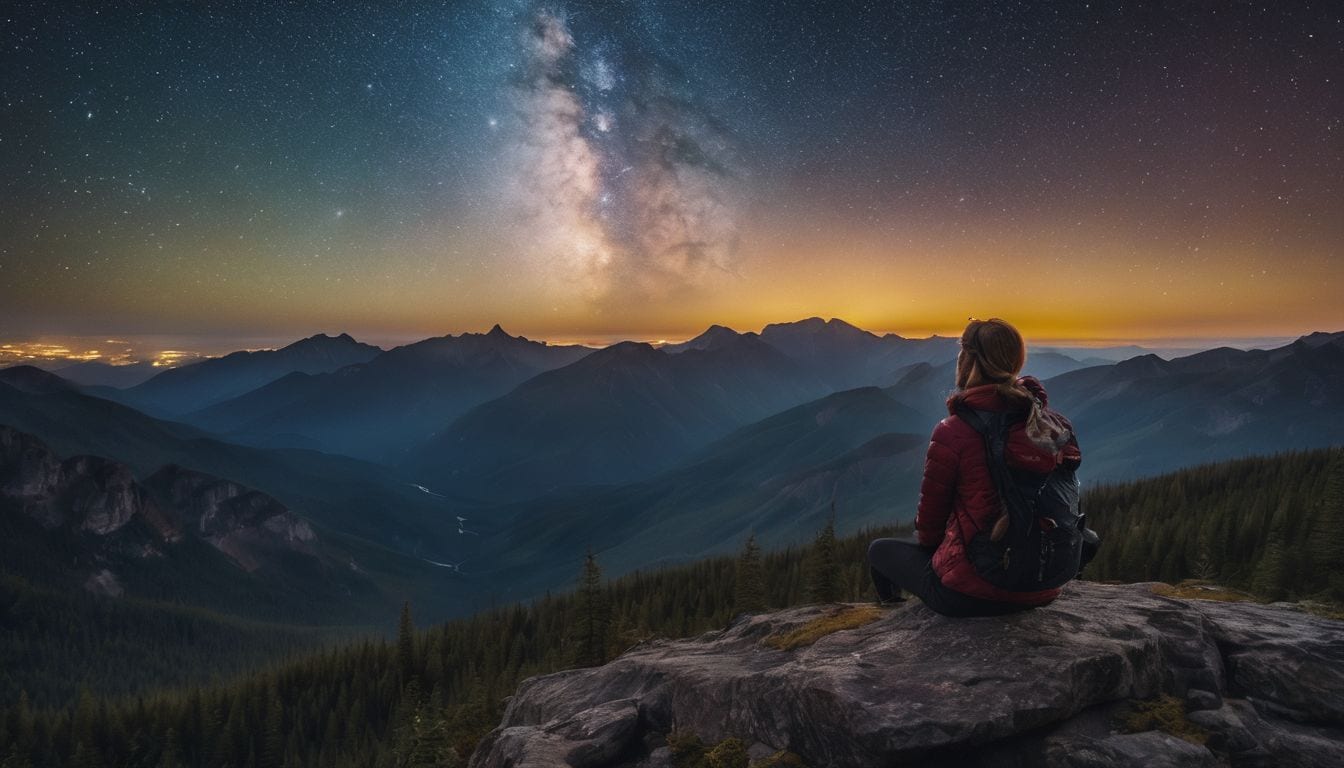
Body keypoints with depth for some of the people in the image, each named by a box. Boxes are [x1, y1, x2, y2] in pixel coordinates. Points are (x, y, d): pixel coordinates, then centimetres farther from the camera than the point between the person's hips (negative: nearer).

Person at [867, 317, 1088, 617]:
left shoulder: (953, 432, -19)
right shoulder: (1054, 424, -2)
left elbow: (930, 518, -7)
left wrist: (928, 543, 16)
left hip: (970, 595, -5)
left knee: (880, 550, 19)